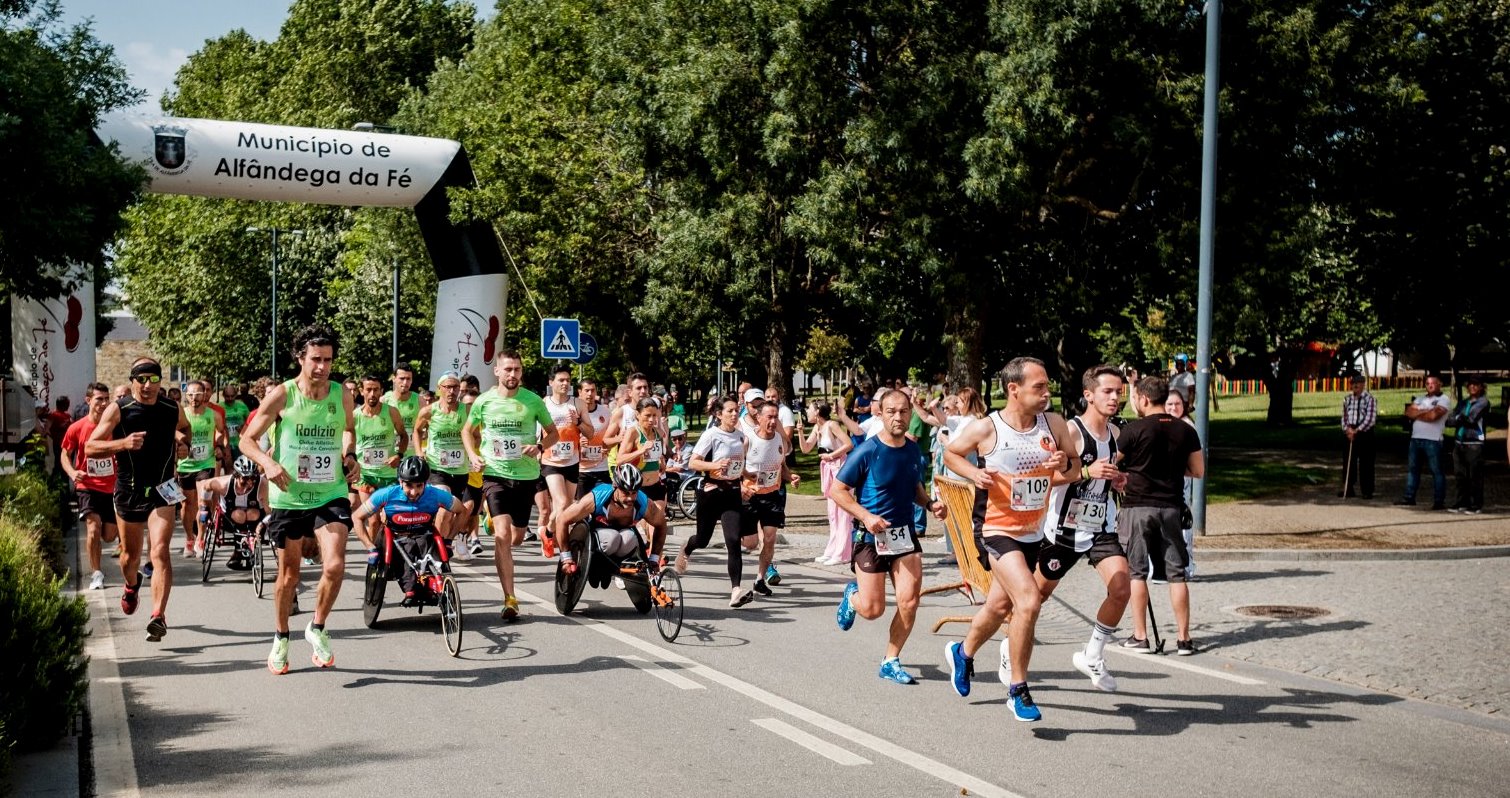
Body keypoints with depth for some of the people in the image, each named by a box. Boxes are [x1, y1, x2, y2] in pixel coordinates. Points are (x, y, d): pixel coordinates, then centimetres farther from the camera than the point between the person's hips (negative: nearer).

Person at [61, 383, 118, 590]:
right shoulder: (77, 428, -7)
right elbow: (65, 455, 6)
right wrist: (72, 473, -13)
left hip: (112, 487, 2)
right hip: (88, 486, -2)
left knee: (109, 535, 8)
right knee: (93, 528, -19)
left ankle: (94, 543, 45)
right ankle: (96, 574, -7)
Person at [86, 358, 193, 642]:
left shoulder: (173, 409, 1)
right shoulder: (118, 410, -7)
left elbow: (185, 428, 25)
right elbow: (90, 448, -11)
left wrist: (182, 438, 1)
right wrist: (123, 443, -27)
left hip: (162, 491, 0)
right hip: (128, 491, 1)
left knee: (160, 552, -17)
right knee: (130, 553, 18)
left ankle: (158, 616, -22)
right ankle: (131, 586, 52)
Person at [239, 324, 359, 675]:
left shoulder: (342, 395, -1)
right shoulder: (281, 395, -8)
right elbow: (247, 439, -2)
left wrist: (350, 455, 2)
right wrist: (268, 462, -20)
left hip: (331, 495, 1)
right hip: (289, 497, -1)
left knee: (334, 565, -17)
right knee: (289, 573, 11)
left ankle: (317, 628, 8)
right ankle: (280, 639, 33)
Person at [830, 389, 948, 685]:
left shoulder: (913, 450, 4)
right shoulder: (867, 452, -13)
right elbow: (837, 490, -9)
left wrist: (931, 504, 0)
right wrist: (866, 516, -20)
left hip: (905, 534, 4)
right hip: (871, 537, -4)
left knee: (909, 601, -8)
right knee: (872, 609, -3)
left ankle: (891, 661, 10)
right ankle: (852, 595, 34)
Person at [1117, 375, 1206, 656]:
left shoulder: (1134, 429, -9)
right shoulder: (1185, 430, 3)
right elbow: (1198, 471, 8)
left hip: (1137, 505, -3)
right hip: (1171, 507, 4)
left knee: (1136, 572, 4)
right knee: (1176, 573, 7)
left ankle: (1140, 636, 5)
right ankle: (1184, 638, 8)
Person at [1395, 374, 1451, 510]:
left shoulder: (1443, 400, -3)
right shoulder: (1420, 399, 19)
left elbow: (1433, 416, -17)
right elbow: (1408, 412, 6)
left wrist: (1417, 414, -2)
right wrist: (1425, 411, -7)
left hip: (1433, 441, -7)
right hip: (1416, 438, 7)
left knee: (1436, 471, -3)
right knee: (1412, 468, 9)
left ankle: (1439, 501, -2)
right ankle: (1409, 497, 14)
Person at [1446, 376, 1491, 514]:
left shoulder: (1483, 402, 1)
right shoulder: (1463, 403, 19)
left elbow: (1470, 418, -11)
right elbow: (1450, 420, 9)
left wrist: (1458, 419, 2)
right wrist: (1462, 420, -7)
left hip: (1474, 443, -6)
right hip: (1459, 442, 6)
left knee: (1475, 476, -6)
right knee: (1461, 475, 7)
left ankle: (1476, 505, -3)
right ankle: (1462, 503, 14)